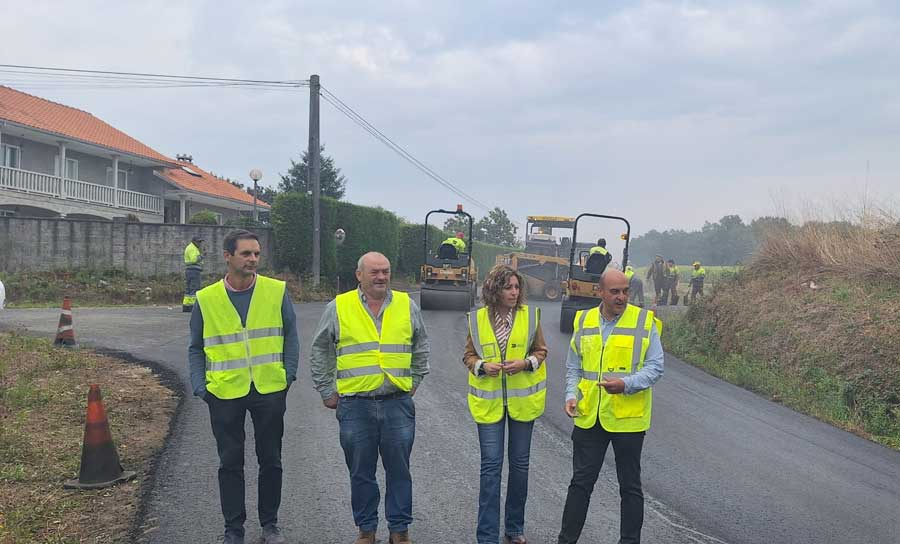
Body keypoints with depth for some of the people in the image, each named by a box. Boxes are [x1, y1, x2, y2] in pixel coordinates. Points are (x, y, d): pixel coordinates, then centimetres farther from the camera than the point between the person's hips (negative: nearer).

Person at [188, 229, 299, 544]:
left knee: (270, 459, 11)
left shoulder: (277, 291, -3)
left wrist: (289, 375, -3)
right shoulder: (206, 299, -1)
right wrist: (200, 387, -3)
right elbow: (196, 349, 7)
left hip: (270, 390, 0)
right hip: (225, 392, 0)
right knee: (230, 462, 9)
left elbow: (291, 336, 5)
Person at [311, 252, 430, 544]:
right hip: (355, 406, -1)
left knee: (399, 471, 8)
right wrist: (327, 392, 8)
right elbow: (320, 353, 10)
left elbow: (421, 348, 18)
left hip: (398, 403, 1)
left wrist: (414, 383, 15)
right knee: (361, 473, 10)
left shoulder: (407, 305, 5)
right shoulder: (338, 307, 1)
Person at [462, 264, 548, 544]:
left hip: (522, 399, 1)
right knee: (491, 465, -2)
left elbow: (541, 351, 6)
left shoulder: (530, 315, -2)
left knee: (520, 463, 11)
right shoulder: (477, 319, -3)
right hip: (488, 401, -1)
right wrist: (482, 366, -15)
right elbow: (469, 355, 5)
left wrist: (526, 363, -14)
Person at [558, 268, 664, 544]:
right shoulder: (583, 321, 5)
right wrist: (571, 395, -3)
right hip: (589, 417, 3)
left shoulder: (644, 321, -6)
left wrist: (626, 384, -23)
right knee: (581, 481, 12)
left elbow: (655, 367, -8)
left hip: (628, 418, -3)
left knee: (630, 486, 11)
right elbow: (573, 367, 12)